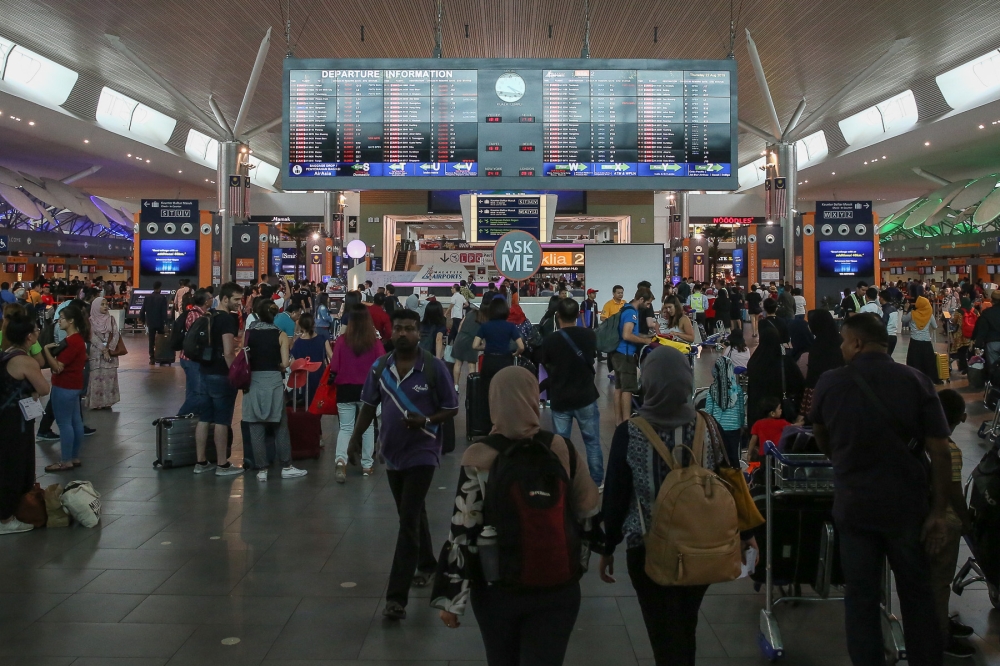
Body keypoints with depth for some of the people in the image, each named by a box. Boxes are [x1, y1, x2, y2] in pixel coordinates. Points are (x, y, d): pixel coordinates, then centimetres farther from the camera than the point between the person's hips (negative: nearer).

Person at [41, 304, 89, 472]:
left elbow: (57, 367, -23)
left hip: (64, 386, -10)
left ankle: (66, 461, 4)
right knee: (75, 421, 13)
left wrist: (46, 349, -17)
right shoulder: (77, 338, 10)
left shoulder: (71, 341, -21)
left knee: (64, 423, -3)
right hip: (73, 385, 10)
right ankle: (75, 458, 21)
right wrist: (54, 349, 6)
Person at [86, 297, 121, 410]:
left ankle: (108, 401, 9)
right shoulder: (91, 320, 0)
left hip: (110, 352, 2)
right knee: (97, 377, -3)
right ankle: (96, 402, 1)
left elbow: (116, 334, 0)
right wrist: (103, 350, -16)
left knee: (109, 377, 2)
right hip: (97, 352, -2)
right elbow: (93, 337, -8)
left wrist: (110, 348, -13)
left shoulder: (111, 319, 7)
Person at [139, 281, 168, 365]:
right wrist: (165, 322, -11)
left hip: (150, 322, 2)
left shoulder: (147, 297, 0)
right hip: (160, 322, -2)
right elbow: (164, 311, -13)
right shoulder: (162, 298, -10)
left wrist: (141, 319, 17)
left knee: (151, 341, 5)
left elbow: (143, 310, 4)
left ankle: (152, 358, 2)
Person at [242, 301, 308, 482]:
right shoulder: (280, 335, -2)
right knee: (280, 426, 8)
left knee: (256, 427, 4)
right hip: (274, 381, -1)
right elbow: (285, 363, -7)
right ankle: (286, 467, 13)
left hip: (253, 381, 1)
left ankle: (261, 470, 7)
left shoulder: (248, 333, 2)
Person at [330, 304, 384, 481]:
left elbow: (334, 368, -7)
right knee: (367, 427, 15)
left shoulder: (342, 340, -9)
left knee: (345, 428, 6)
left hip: (345, 389, 0)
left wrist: (336, 379, 14)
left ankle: (341, 460, -15)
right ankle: (367, 465, 21)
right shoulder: (375, 342, -9)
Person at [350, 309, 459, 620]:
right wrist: (356, 436, -4)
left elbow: (451, 408, -6)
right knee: (412, 514, 22)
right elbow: (369, 404, 9)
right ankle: (426, 564, 45)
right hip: (392, 453, 5)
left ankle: (397, 597, -7)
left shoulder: (434, 368, -12)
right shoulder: (381, 367, -1)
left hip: (421, 453, -5)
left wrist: (426, 421, -23)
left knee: (409, 520, -9)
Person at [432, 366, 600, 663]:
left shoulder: (479, 458, -16)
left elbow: (462, 533, -14)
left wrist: (450, 597, -7)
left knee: (502, 660, 21)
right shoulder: (562, 449, -8)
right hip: (557, 588, 1)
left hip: (495, 587, -1)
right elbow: (587, 509, 2)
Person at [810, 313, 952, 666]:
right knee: (916, 592, 16)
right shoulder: (916, 381, -7)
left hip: (853, 503, 0)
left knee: (860, 595, 9)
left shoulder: (830, 382, -4)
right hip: (906, 503, 1)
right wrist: (940, 511, -4)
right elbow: (940, 451, -10)